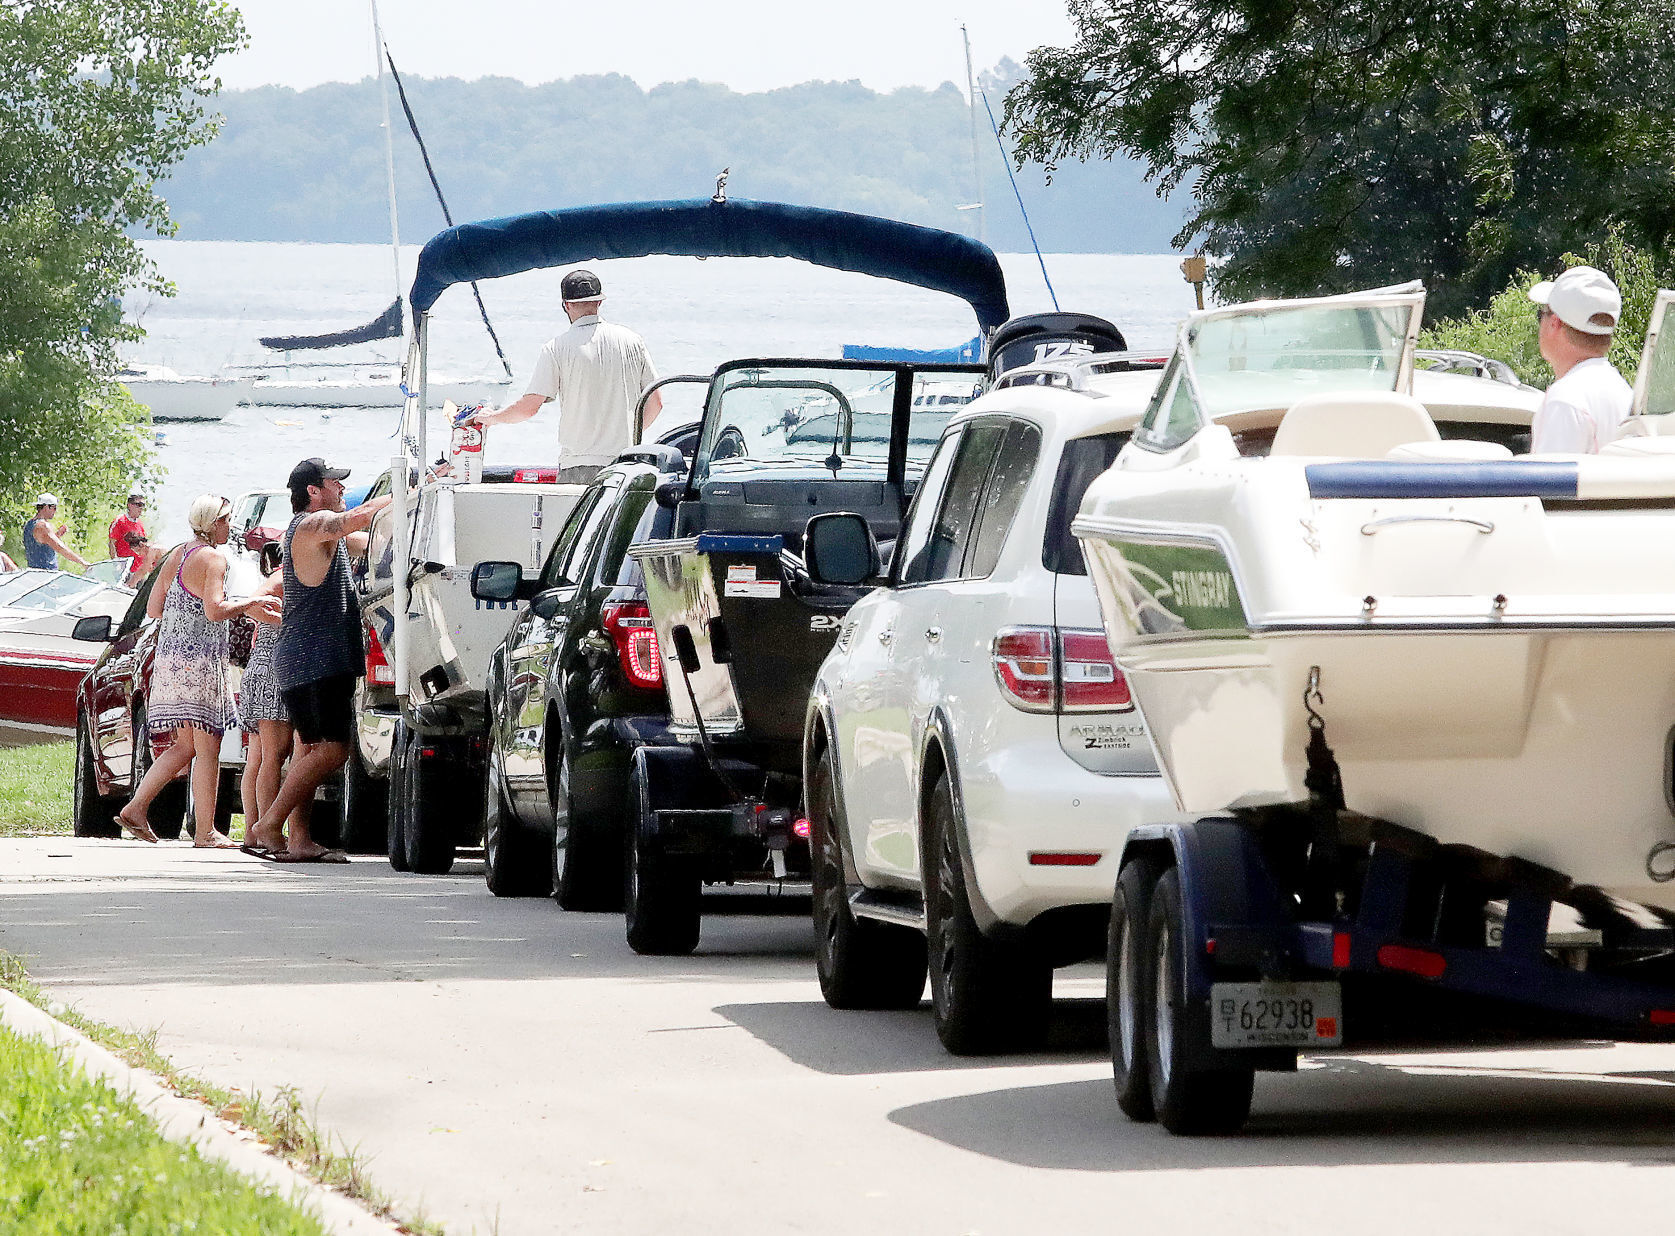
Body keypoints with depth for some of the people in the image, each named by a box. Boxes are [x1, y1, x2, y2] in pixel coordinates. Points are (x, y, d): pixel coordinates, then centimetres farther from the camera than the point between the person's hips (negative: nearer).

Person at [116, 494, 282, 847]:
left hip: (169, 656, 8)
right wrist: (250, 603, -8)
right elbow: (215, 610, -21)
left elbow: (153, 608, 15)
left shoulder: (176, 556, 14)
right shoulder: (213, 558, -11)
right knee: (207, 748, -3)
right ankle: (205, 832, -3)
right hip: (201, 658, -8)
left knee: (186, 746, 14)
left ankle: (135, 808, 5)